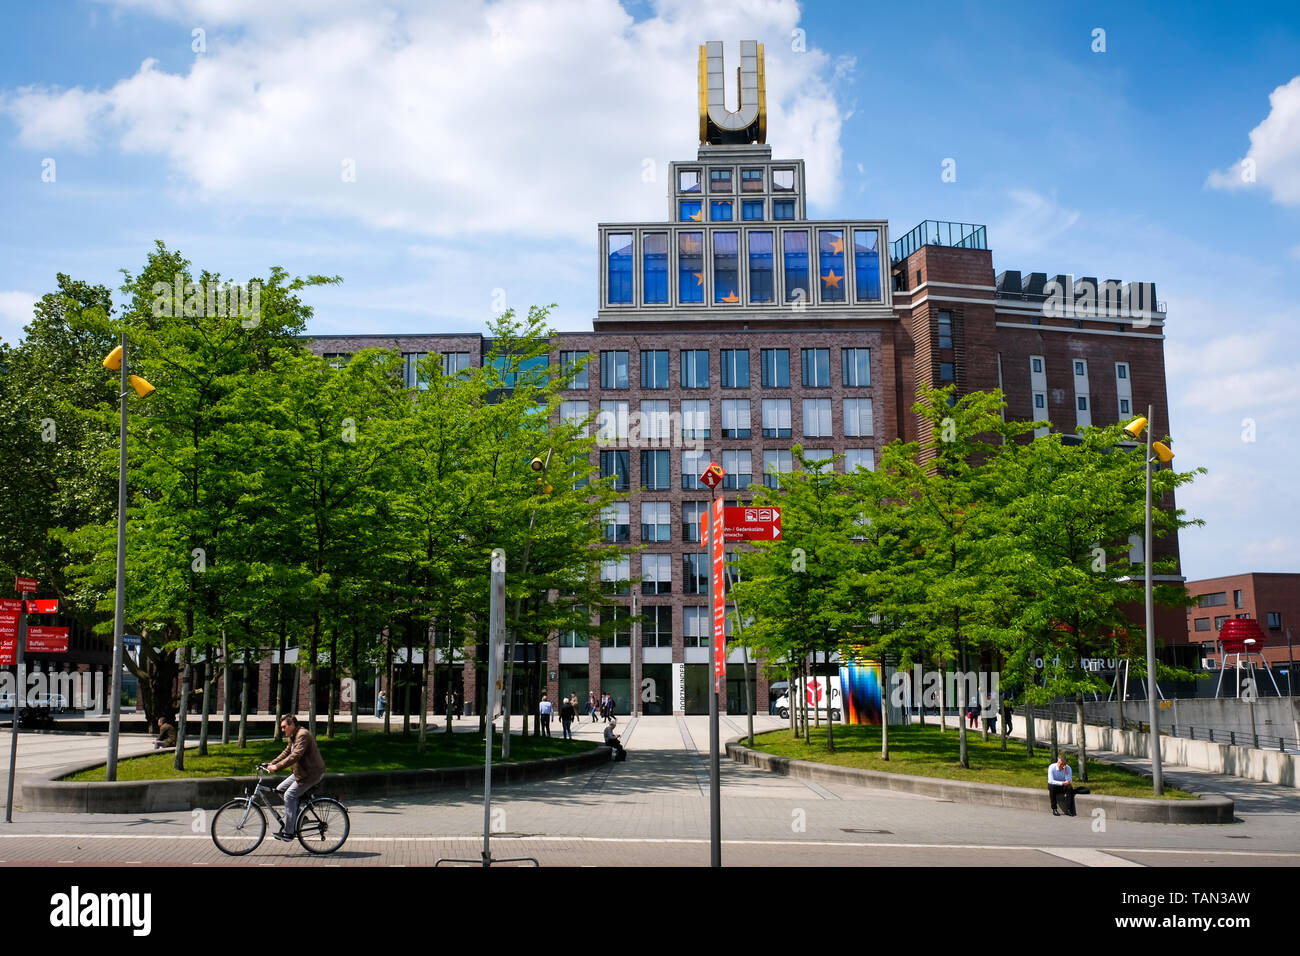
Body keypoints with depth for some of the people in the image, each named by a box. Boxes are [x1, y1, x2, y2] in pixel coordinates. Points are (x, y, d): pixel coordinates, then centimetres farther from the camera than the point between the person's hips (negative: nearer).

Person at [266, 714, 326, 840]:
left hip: (311, 773, -11)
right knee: (280, 789, 9)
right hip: (301, 771, 11)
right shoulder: (293, 736, 14)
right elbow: (286, 753, 19)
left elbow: (295, 756, -29)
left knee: (289, 795, -13)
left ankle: (288, 832, -9)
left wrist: (277, 767, -29)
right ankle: (299, 817, 15)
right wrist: (271, 764, 9)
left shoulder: (302, 735, -20)